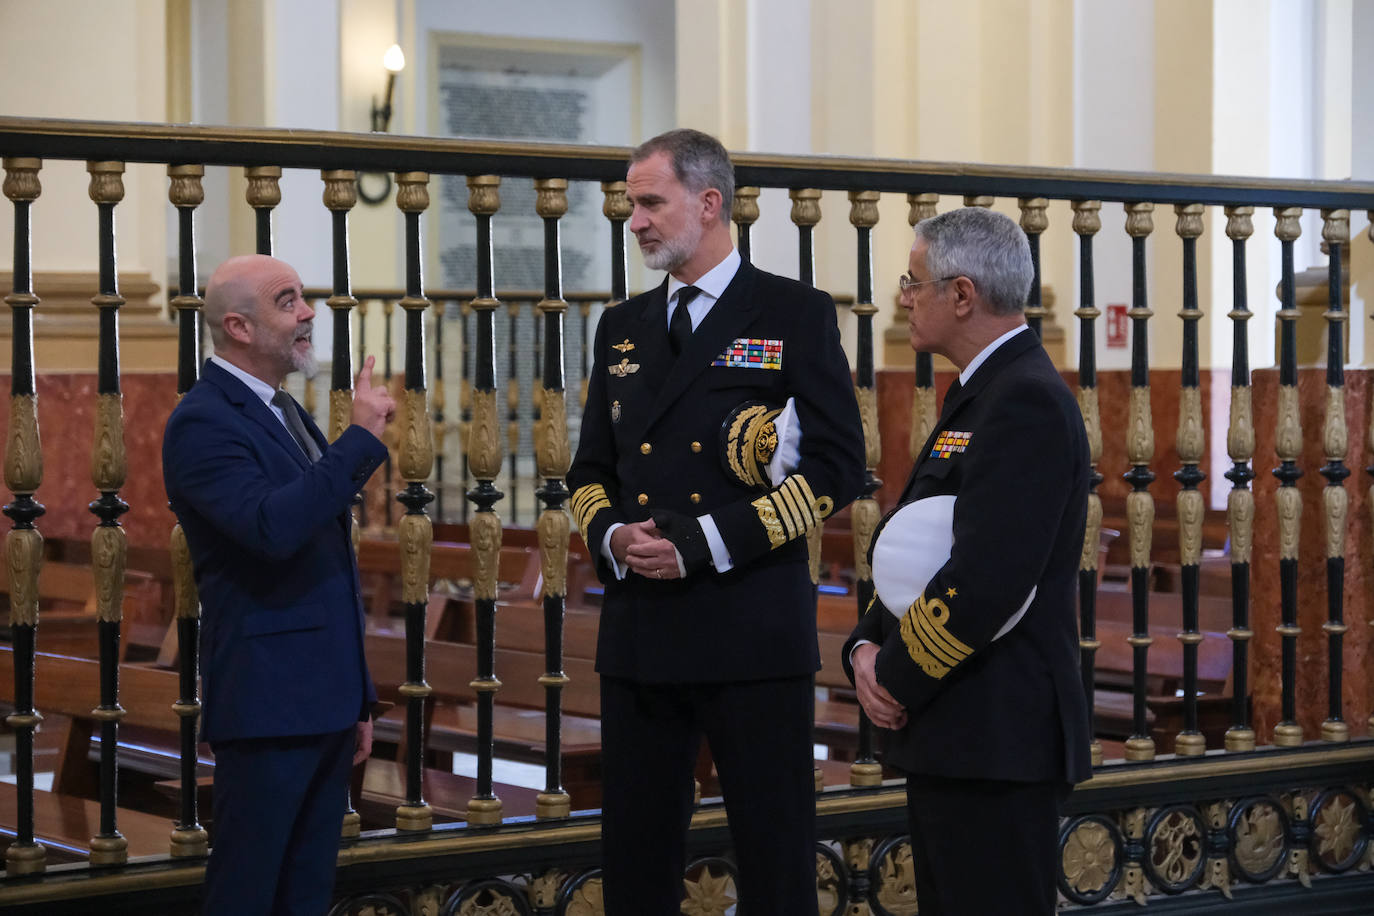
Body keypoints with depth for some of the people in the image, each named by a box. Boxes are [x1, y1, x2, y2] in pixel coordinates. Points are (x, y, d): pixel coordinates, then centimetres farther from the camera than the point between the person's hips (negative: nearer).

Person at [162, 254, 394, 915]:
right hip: (267, 701, -9)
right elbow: (273, 527, -30)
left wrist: (357, 699, 21)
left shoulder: (284, 413, 17)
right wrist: (361, 438, -24)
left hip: (323, 696, 9)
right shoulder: (204, 422, -12)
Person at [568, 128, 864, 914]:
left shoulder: (797, 316, -1)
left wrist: (704, 541, -14)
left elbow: (838, 467, -8)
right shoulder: (623, 328, 15)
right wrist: (611, 535, -4)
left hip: (751, 633, -5)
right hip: (639, 634, 5)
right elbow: (592, 469, 20)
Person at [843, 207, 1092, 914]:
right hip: (955, 735, 10)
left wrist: (897, 684, -12)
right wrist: (867, 650, 2)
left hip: (995, 742, -10)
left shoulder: (1025, 403, -16)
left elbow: (984, 583, -25)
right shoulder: (984, 392, 17)